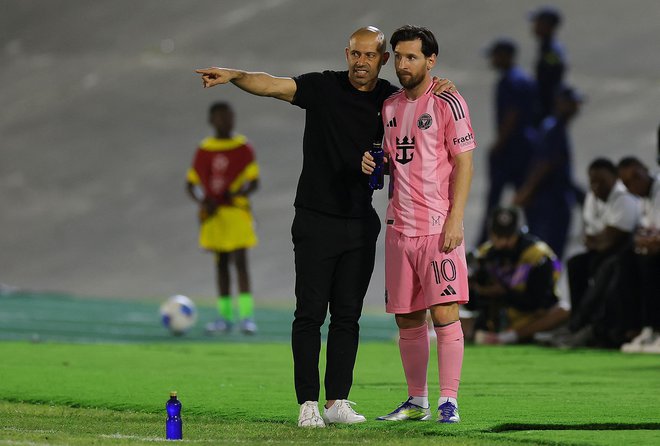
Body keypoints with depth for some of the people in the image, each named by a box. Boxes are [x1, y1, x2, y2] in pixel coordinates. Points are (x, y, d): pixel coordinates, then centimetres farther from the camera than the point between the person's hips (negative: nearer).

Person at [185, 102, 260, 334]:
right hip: (213, 213, 3)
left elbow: (253, 182, -2)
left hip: (237, 211, -3)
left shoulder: (243, 149, 0)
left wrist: (241, 192, -24)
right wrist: (202, 200, -10)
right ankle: (225, 316, 11)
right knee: (221, 263, 7)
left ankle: (247, 315, -14)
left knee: (240, 261, -11)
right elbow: (191, 184, 10)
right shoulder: (204, 150, 7)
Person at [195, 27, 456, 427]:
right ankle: (308, 403, -2)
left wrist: (440, 91, -8)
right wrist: (235, 76, -34)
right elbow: (272, 85, -16)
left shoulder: (391, 99, 5)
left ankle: (338, 401, 9)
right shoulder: (323, 87, -5)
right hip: (316, 221, -3)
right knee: (310, 313, -4)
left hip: (361, 224, 3)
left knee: (348, 316, 5)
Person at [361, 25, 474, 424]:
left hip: (438, 226, -6)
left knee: (445, 313, -10)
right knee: (407, 318, 8)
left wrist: (455, 219, -16)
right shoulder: (390, 107, 14)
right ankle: (417, 402, 16)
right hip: (400, 226, 6)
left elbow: (464, 164, -8)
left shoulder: (448, 104, -5)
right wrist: (373, 163, 2)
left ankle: (449, 402, -7)